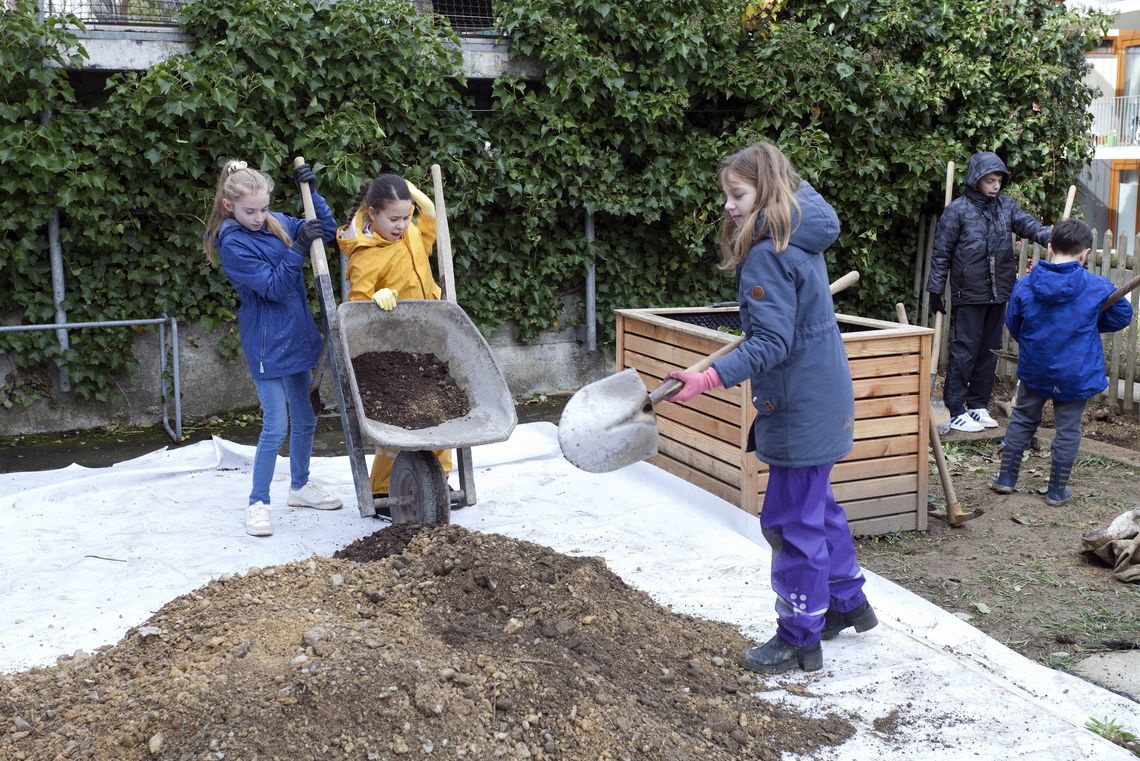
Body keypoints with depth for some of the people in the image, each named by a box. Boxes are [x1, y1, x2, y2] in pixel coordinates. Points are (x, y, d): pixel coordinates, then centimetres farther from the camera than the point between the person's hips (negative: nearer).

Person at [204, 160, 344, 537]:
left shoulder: (276, 223, 3)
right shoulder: (232, 243, -16)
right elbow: (274, 287, -21)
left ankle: (300, 485, 34)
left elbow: (328, 230, 9)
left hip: (296, 335, 8)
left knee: (304, 418, 17)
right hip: (266, 342, -7)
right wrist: (299, 248, -28)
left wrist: (313, 193, -4)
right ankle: (258, 503, 4)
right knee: (276, 425, -9)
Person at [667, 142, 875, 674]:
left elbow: (772, 343, -27)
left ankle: (799, 640, 13)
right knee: (816, 506, 23)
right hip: (823, 397, 10)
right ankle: (848, 602, 38)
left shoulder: (767, 254, -21)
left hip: (800, 411, -10)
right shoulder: (802, 240, 9)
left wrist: (712, 377, -34)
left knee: (792, 521, 0)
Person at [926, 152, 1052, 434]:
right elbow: (941, 254, -5)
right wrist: (935, 290, -5)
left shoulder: (1006, 206, 8)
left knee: (989, 351, 12)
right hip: (969, 296, -6)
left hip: (998, 294, 6)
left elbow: (1029, 225, -6)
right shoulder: (957, 210, -7)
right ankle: (956, 412, 3)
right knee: (964, 352, -4)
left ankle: (978, 405, 23)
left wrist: (1051, 237, -26)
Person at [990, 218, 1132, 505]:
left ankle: (1006, 478, 24)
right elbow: (1122, 316, 3)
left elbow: (1012, 325, 4)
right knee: (1068, 429, 10)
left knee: (1022, 419, 19)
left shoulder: (1024, 286, -8)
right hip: (1077, 374, -2)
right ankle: (1057, 490, 18)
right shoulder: (1098, 287, -12)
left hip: (1034, 370, 2)